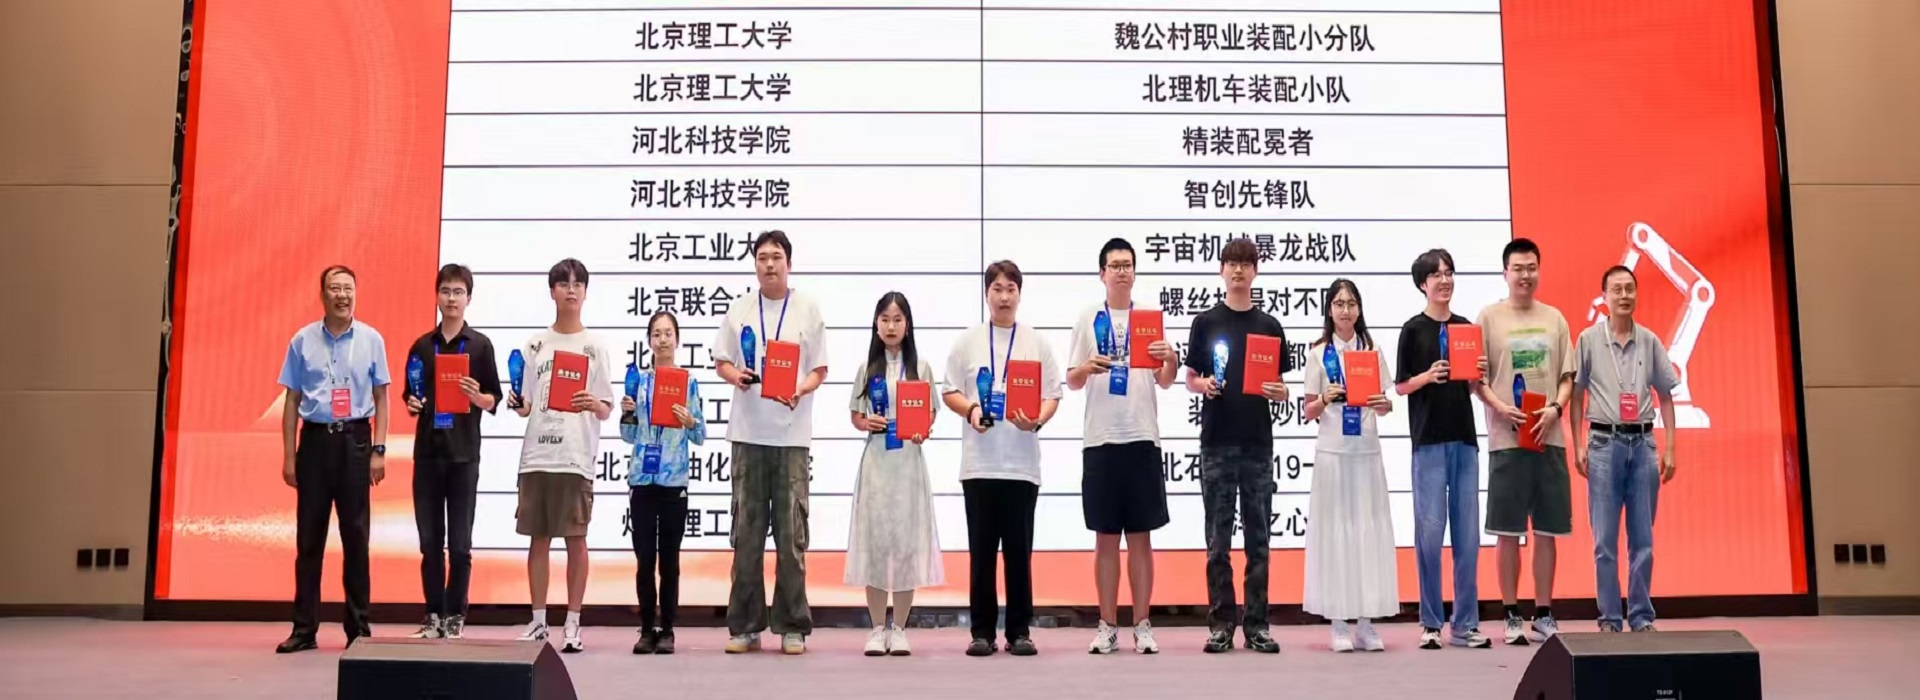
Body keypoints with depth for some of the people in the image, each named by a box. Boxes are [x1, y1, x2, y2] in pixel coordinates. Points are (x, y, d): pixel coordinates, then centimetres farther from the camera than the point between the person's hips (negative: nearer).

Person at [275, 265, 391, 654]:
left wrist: (378, 451, -2)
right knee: (309, 536, 4)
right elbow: (292, 401, 8)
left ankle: (359, 627, 10)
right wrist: (289, 456, 3)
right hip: (315, 439, 1)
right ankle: (304, 628, 11)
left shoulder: (371, 340, 3)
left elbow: (380, 399, 6)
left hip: (354, 440, -1)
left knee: (355, 534, 2)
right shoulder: (303, 341, 5)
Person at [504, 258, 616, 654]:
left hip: (576, 457, -3)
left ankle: (572, 625, 6)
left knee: (575, 539, -1)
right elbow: (525, 406, 13)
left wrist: (594, 405, -19)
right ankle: (538, 622, 16)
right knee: (538, 538, 7)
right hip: (537, 454, 3)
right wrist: (517, 404, -8)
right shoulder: (535, 344, 12)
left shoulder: (594, 346, 5)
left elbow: (606, 410, 2)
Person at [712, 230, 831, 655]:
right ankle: (744, 625, 12)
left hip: (792, 433, -1)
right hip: (748, 433, 2)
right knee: (747, 533, 4)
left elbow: (820, 370, 5)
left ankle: (792, 627, 7)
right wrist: (735, 375, -9)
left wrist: (801, 390, -15)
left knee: (791, 533, 0)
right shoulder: (739, 313, 10)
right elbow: (721, 362, 13)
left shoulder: (808, 312, 5)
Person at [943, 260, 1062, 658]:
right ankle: (982, 632, 11)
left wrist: (1038, 420, -15)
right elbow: (948, 392, 8)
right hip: (979, 463, 0)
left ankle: (1019, 631, 11)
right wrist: (971, 409, -11)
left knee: (1019, 550, 3)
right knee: (982, 550, 4)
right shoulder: (967, 342, 8)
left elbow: (1053, 396, 5)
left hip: (1022, 463, 0)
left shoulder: (1037, 343, 7)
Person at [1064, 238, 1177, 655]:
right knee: (1106, 538, 6)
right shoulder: (1088, 319, 7)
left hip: (1142, 437, 0)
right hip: (1100, 439, 0)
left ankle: (1142, 626, 10)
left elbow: (1165, 381, 5)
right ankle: (1107, 627, 12)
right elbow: (1072, 382, 6)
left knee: (1141, 537, 4)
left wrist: (1171, 361, -16)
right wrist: (1086, 368, -15)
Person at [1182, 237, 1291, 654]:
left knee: (1258, 538, 5)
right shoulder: (1206, 322, 5)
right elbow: (1190, 380, 6)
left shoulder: (1269, 326, 9)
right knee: (1218, 540, 3)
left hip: (1258, 443, 1)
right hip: (1217, 442, -1)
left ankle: (1256, 625, 11)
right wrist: (1204, 385, -15)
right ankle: (1221, 623, 9)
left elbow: (1279, 387, 11)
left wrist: (1278, 393, -11)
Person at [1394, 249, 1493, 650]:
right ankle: (1430, 622, 6)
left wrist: (1477, 376, -5)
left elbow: (1473, 388, 16)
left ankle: (1465, 623, 11)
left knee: (1467, 534, 4)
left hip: (1464, 439, 4)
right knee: (1430, 531, -3)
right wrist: (1428, 376, -17)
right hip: (1429, 440, -4)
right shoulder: (1414, 329, 0)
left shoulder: (1466, 327, 12)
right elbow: (1400, 386, 0)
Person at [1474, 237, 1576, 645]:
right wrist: (1501, 408, -16)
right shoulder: (1489, 318, 2)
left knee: (1546, 529, 6)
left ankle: (1544, 614, 15)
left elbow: (1567, 376, 10)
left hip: (1549, 437, 3)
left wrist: (1555, 407, -8)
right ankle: (1512, 616, 9)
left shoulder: (1554, 318, 10)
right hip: (1506, 438, -3)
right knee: (1508, 531, 1)